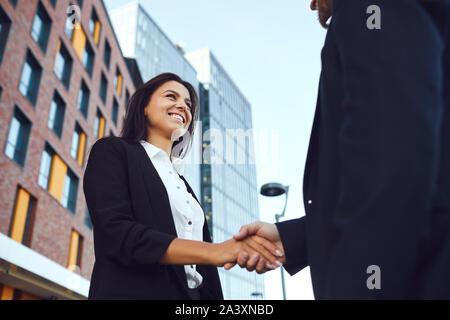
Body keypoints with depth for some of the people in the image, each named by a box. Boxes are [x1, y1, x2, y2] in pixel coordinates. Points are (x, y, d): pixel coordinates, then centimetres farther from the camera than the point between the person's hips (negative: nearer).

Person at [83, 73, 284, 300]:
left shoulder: (182, 183, 18)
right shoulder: (112, 151, 1)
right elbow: (116, 234, -16)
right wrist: (212, 251, -24)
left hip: (191, 293, 6)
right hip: (133, 292, -6)